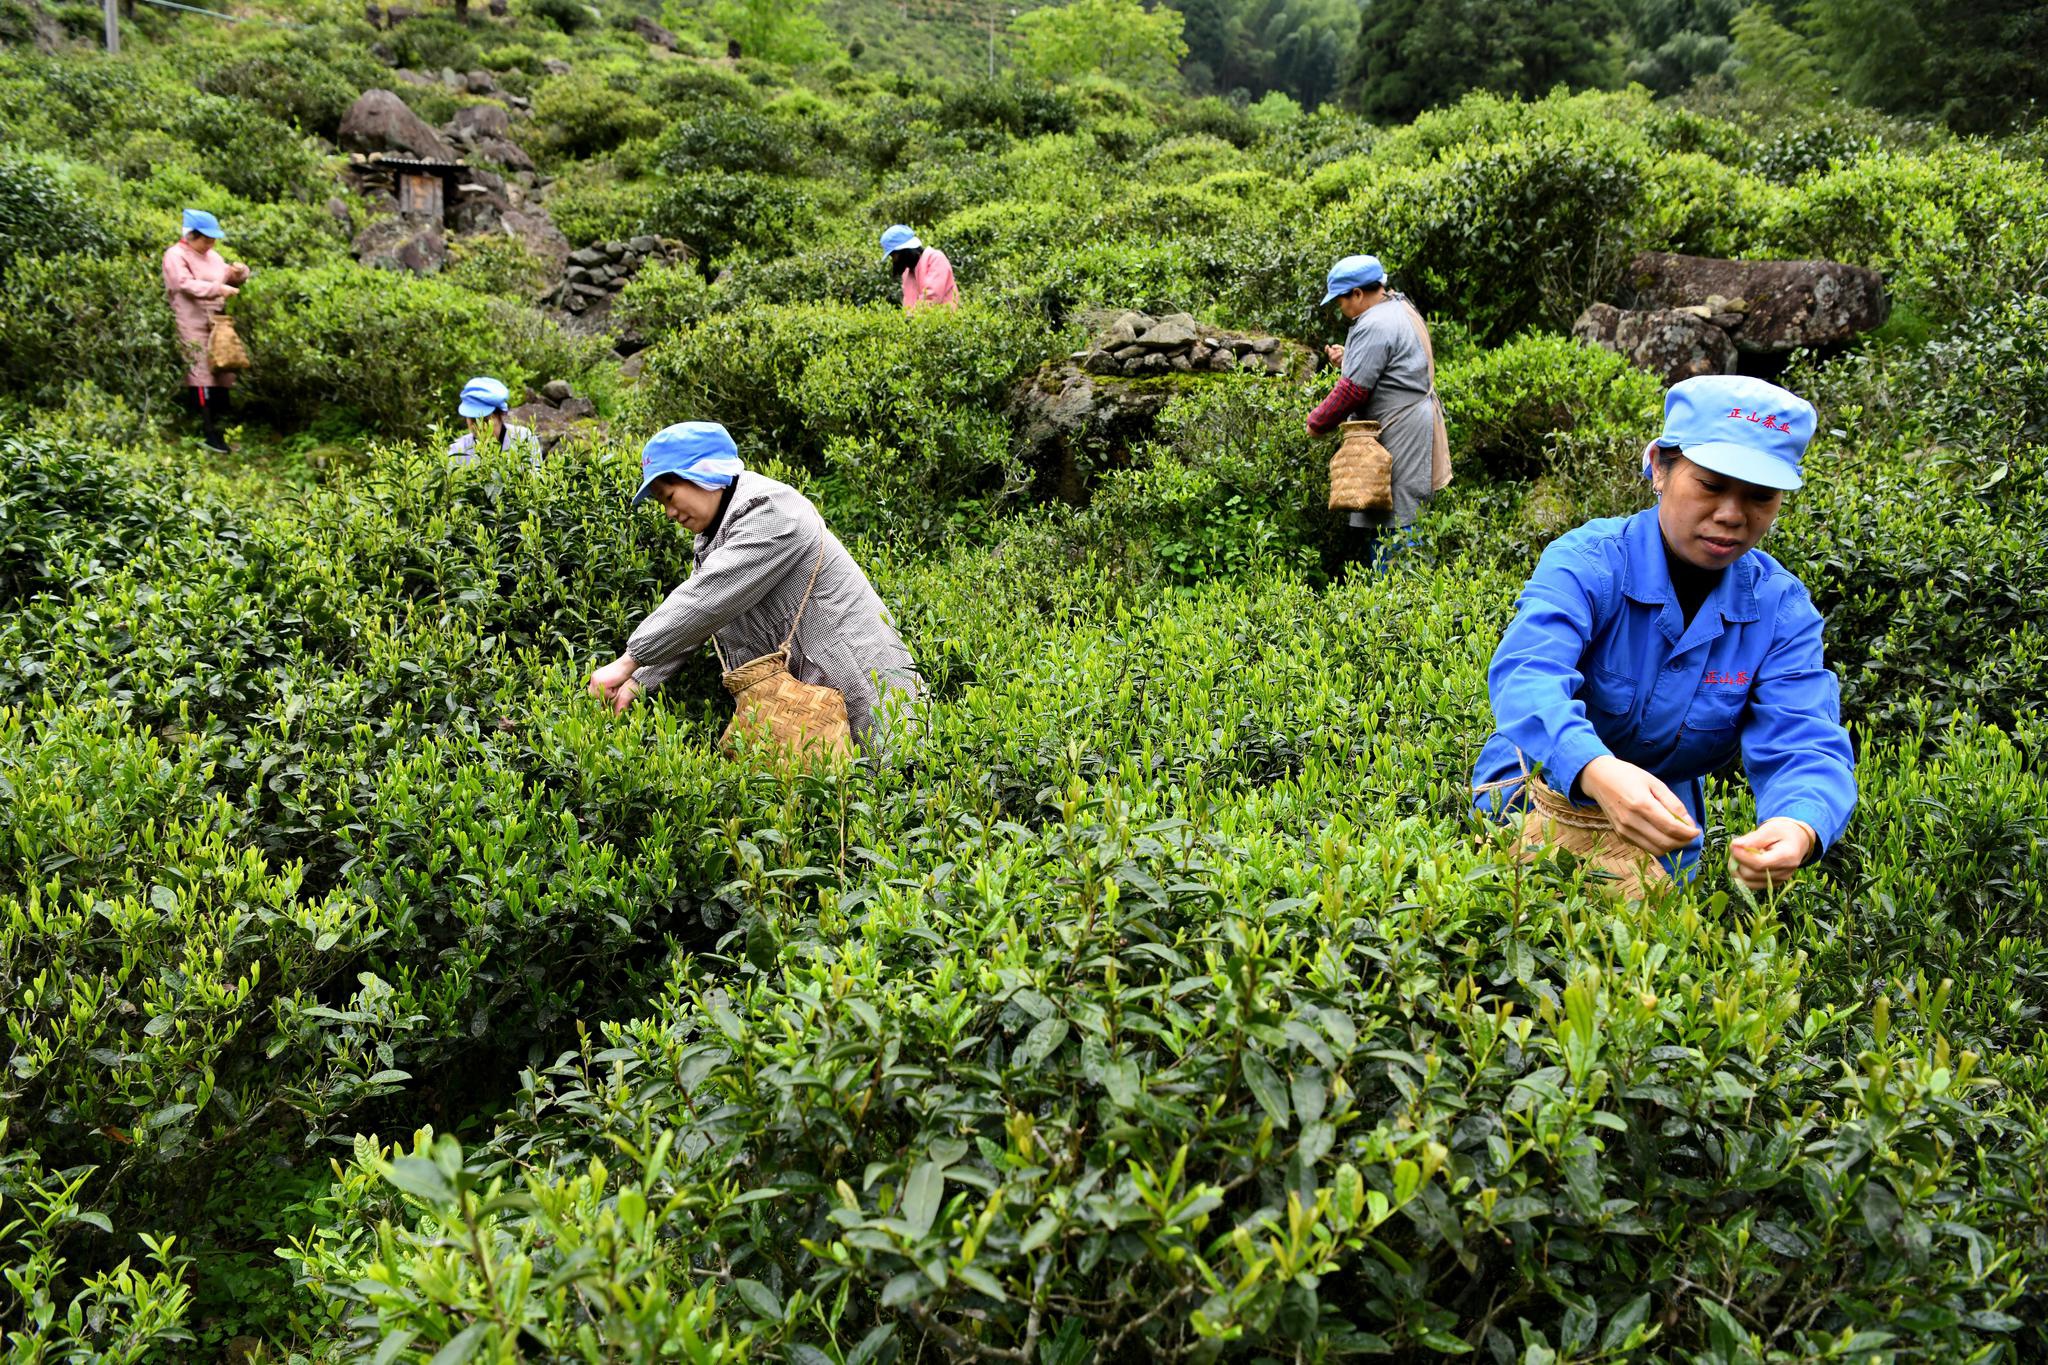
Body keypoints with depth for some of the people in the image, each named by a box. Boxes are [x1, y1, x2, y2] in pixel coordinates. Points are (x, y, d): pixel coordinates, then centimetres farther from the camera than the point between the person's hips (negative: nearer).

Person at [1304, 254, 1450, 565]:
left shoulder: (1373, 326, -17)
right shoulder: (1402, 310, 16)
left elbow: (1353, 389, -18)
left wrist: (1317, 422, -6)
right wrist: (1348, 359, 15)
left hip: (1399, 432, -11)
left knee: (1392, 520, -8)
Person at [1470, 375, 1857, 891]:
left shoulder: (1782, 610, -7)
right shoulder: (1585, 562, -19)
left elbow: (1804, 744, -18)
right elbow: (1525, 679, -37)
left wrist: (1798, 828, -44)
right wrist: (1597, 771, -59)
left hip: (1664, 818, 3)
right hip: (1541, 788, -3)